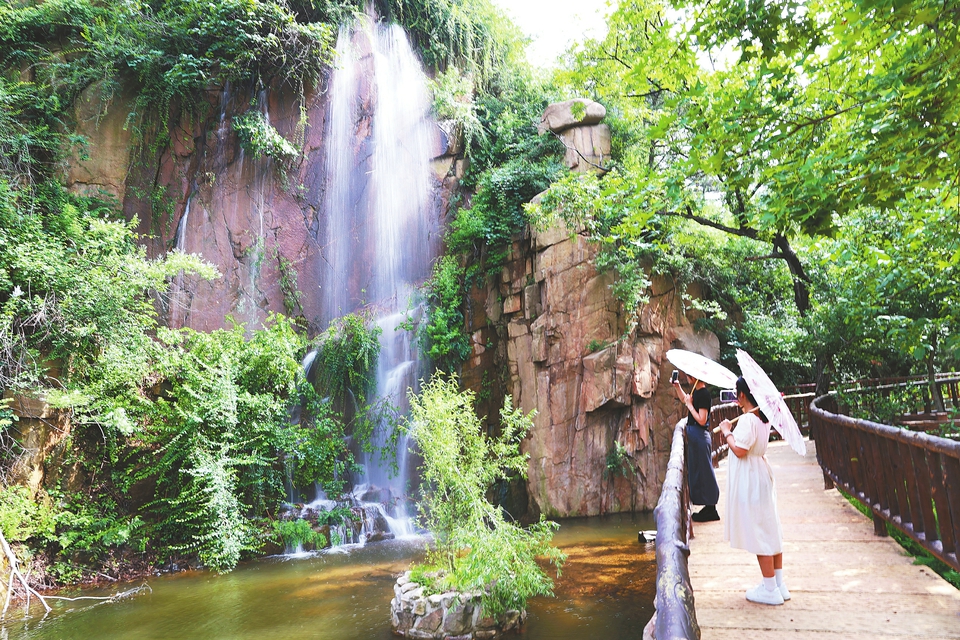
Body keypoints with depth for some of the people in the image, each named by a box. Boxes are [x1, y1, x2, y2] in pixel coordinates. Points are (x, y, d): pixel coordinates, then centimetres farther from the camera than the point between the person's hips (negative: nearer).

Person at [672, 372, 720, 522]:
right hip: (694, 436, 10)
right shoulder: (695, 391, 7)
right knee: (696, 471, 16)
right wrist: (677, 386, 17)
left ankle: (710, 510, 12)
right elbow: (684, 399, 30)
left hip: (700, 437, -10)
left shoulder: (703, 393, -20)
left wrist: (690, 405, -18)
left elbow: (702, 420, -24)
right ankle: (709, 507, 27)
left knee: (704, 472, 0)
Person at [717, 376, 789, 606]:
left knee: (759, 532, -1)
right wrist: (729, 433, 6)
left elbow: (740, 450, -26)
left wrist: (727, 432, -12)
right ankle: (779, 584, 24)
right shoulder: (763, 417, 8)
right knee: (770, 529, 14)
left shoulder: (747, 419, -21)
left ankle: (770, 590, 8)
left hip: (750, 480, -9)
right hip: (761, 475, 9)